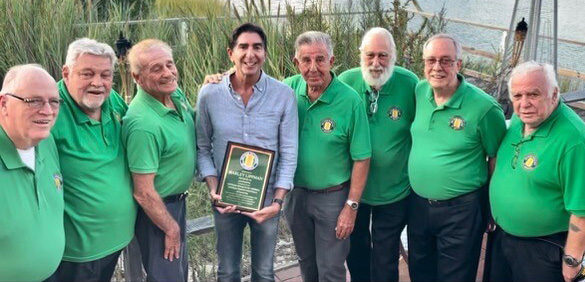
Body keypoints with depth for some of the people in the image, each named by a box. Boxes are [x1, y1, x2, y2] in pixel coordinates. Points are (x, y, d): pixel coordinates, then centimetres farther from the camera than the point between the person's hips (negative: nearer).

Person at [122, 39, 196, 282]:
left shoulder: (176, 94, -6)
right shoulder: (143, 123, -32)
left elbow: (194, 123, 18)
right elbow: (143, 192, -26)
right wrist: (171, 228, -15)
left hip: (178, 200, 8)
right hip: (156, 211, -8)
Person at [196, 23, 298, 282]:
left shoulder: (284, 95, -11)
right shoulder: (209, 94, -8)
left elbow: (288, 153, -9)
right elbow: (202, 147, -1)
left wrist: (277, 201, -14)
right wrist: (213, 190, -12)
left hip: (267, 199, 0)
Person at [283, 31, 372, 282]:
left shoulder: (350, 101, -20)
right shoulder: (289, 88, -8)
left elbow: (361, 159, -15)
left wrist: (351, 206, -13)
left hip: (332, 197, -4)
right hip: (296, 193, 4)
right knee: (306, 261, 24)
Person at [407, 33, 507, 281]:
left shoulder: (484, 107, -18)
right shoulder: (419, 92, -3)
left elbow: (497, 158, -7)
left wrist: (491, 206, -2)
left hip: (461, 211, -5)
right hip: (418, 203, 5)